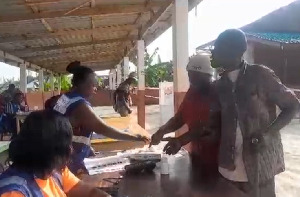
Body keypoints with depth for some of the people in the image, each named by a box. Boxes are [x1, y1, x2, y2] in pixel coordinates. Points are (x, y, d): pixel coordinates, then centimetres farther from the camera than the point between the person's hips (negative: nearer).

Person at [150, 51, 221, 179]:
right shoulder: (192, 92, 4)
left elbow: (208, 127, -21)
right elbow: (179, 118, 8)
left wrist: (181, 140, -28)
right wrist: (162, 131, -9)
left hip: (217, 159, -6)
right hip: (197, 156, 7)